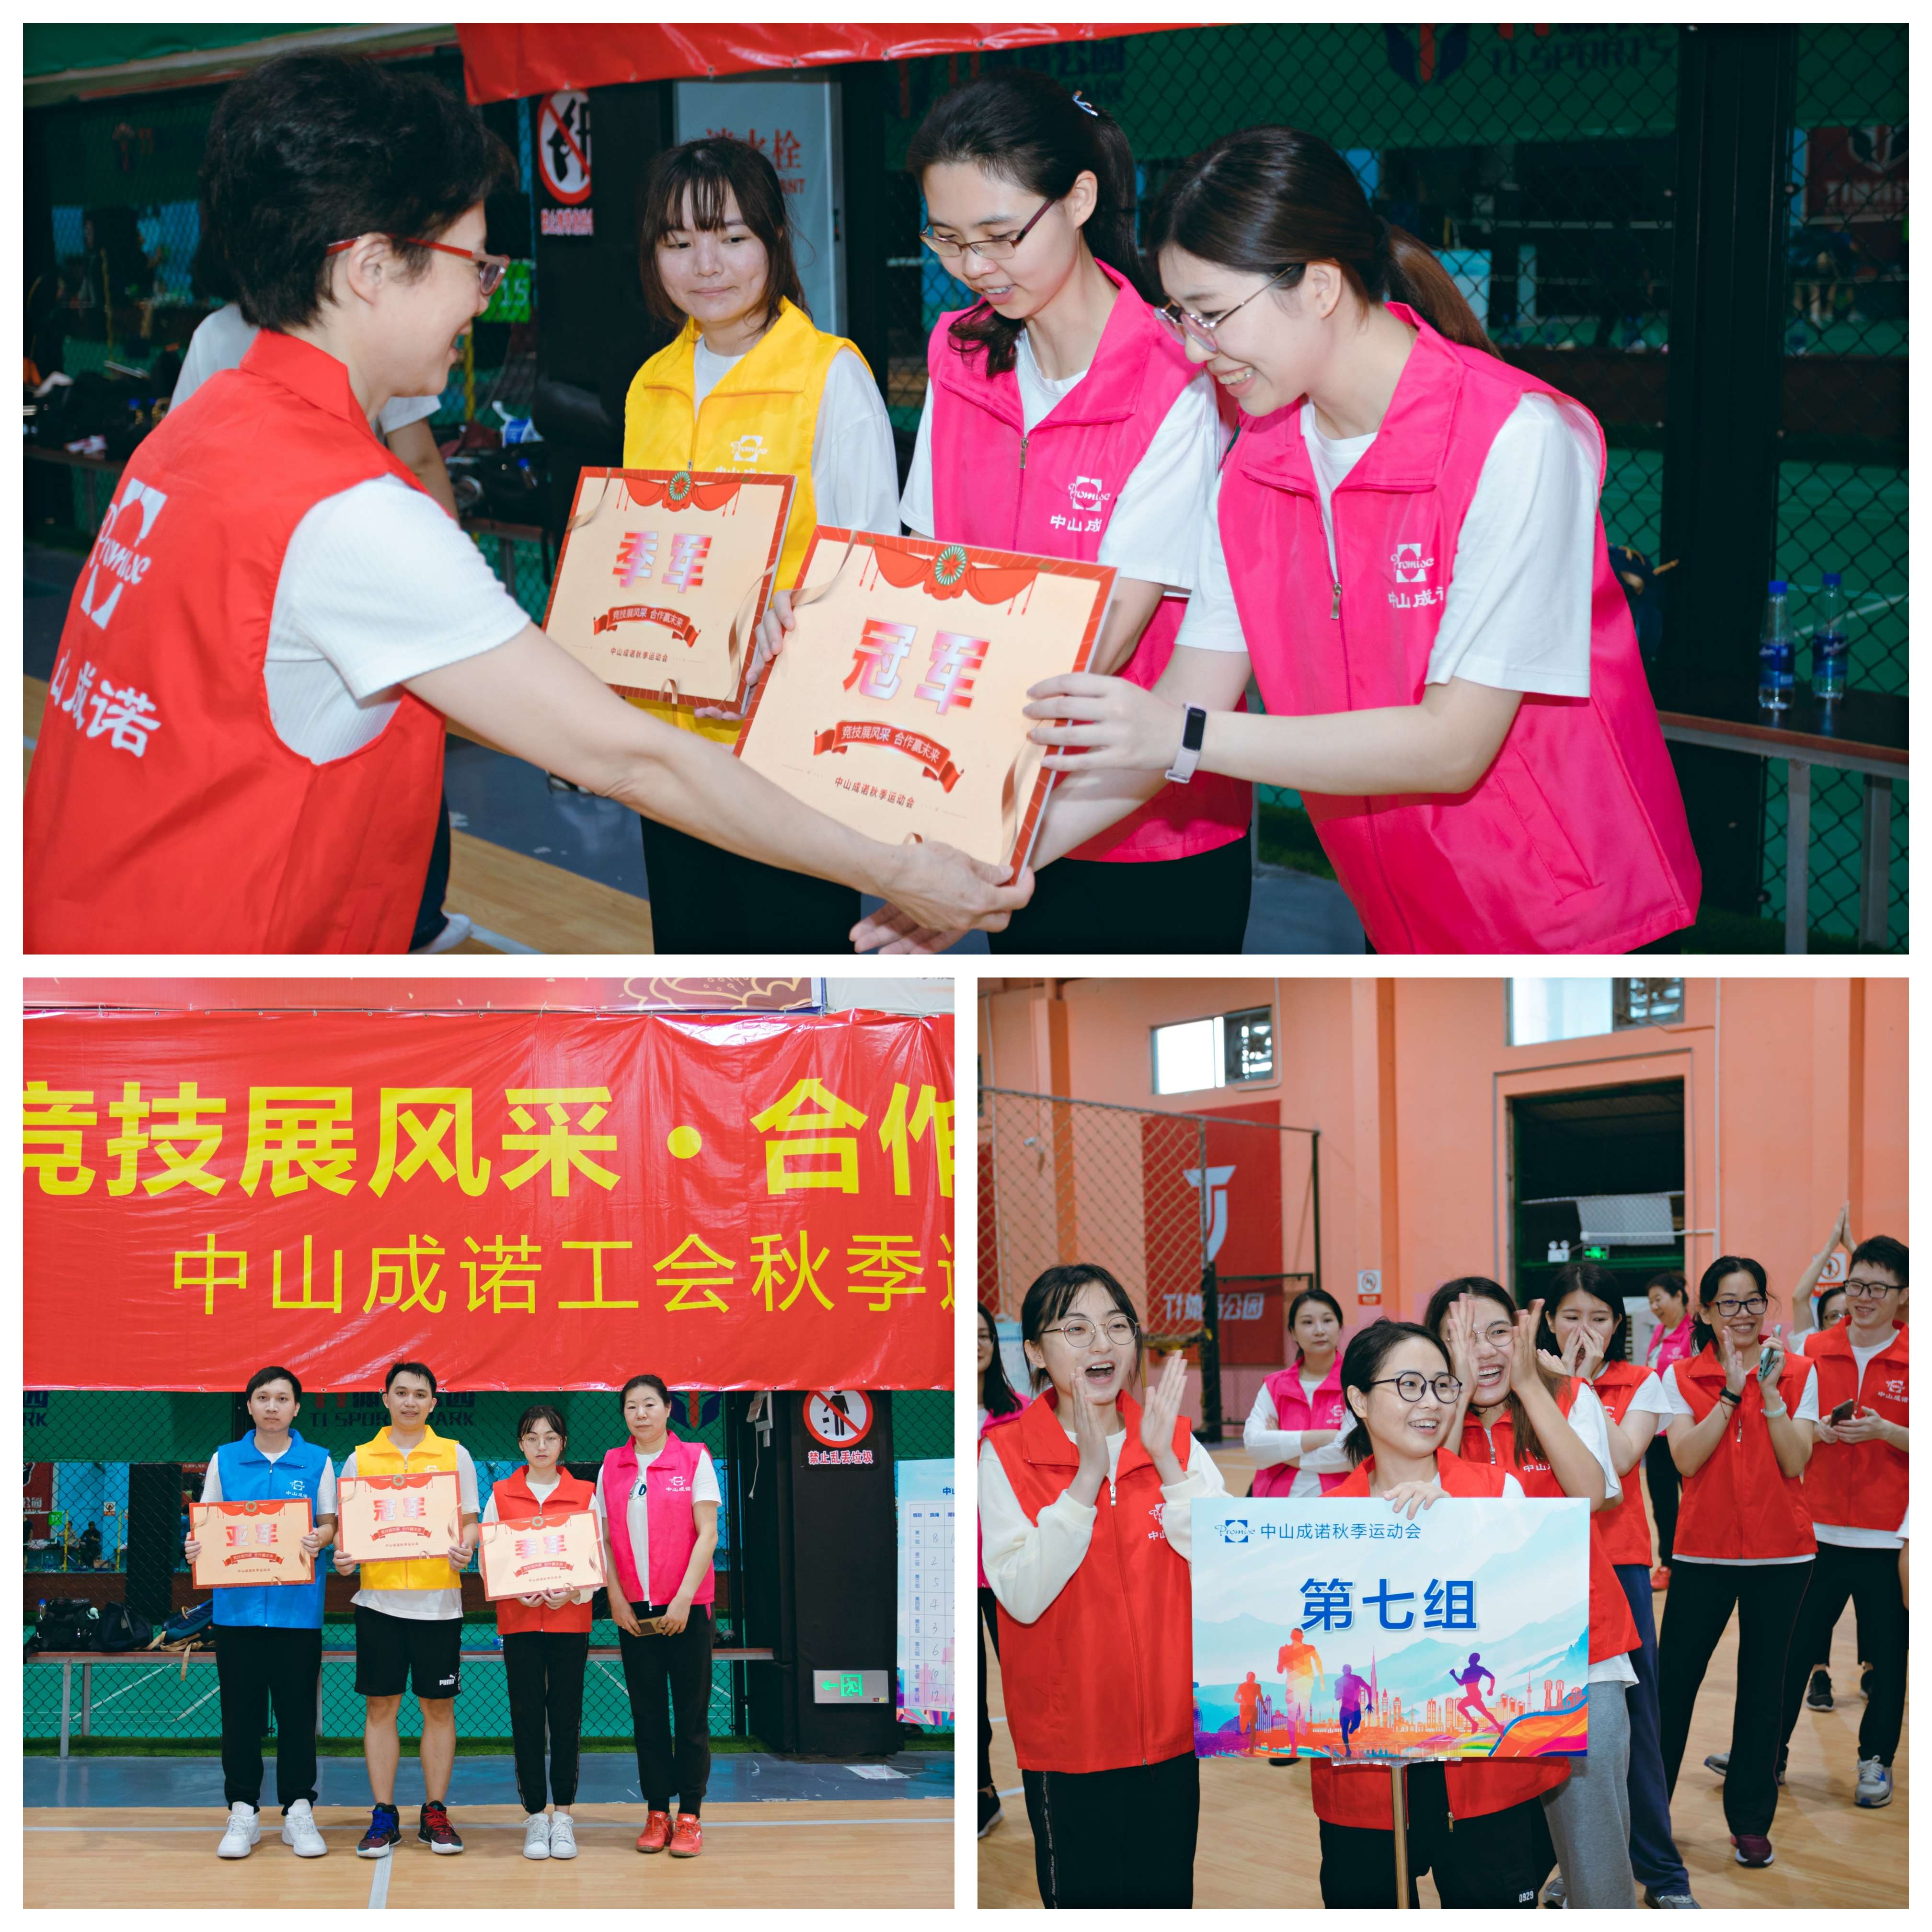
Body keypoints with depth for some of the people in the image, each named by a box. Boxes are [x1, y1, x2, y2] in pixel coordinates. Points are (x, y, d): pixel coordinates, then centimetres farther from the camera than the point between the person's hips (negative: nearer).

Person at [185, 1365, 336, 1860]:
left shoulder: (318, 1462, 5)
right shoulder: (224, 1460, 8)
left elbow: (331, 1523, 4)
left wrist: (320, 1538, -17)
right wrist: (197, 1545, -11)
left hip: (298, 1608, -1)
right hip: (238, 1605, 1)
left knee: (297, 1709, 1)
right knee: (241, 1711, 3)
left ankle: (299, 1811, 10)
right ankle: (243, 1814, 11)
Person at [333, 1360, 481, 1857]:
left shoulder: (455, 1455, 5)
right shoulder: (360, 1459, 7)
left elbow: (470, 1523, 7)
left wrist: (465, 1547, -14)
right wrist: (342, 1555, -10)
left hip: (438, 1600, -1)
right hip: (379, 1598, 1)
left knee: (439, 1706, 3)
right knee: (380, 1706, 2)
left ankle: (435, 1814, 12)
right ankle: (383, 1817, 8)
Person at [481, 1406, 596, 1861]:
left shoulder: (585, 1495, 5)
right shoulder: (501, 1495, 5)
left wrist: (573, 1592, -14)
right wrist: (516, 1592, -12)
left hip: (571, 1618, 0)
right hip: (519, 1620, 0)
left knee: (566, 1718, 1)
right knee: (527, 1718, 0)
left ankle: (563, 1815, 10)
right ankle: (535, 1816, 7)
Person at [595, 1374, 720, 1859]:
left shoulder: (694, 1459, -2)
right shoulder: (612, 1467, 7)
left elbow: (707, 1533, -5)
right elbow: (604, 1538, 9)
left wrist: (684, 1598, -12)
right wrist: (615, 1598, -2)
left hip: (687, 1606, -3)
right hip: (633, 1610, 3)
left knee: (691, 1713, 0)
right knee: (647, 1713, 5)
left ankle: (690, 1815, 5)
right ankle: (656, 1813, 11)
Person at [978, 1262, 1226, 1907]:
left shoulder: (1176, 1442, 3)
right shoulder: (1005, 1455, -7)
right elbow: (1023, 1597, -18)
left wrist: (1166, 1463, -18)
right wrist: (1087, 1478, -24)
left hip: (1171, 1729, 3)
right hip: (1068, 1738, -3)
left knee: (1169, 1900, 12)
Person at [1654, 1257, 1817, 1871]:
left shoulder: (1797, 1373, 0)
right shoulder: (1682, 1376, 0)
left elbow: (1795, 1463, -9)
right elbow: (1687, 1459, -14)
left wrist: (1770, 1392, -18)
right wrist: (1731, 1391, -19)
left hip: (1780, 1552, 0)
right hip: (1704, 1549, 0)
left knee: (1762, 1683, 7)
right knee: (1673, 1680, 2)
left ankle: (1751, 1821, 17)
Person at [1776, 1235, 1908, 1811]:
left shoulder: (1914, 1358, -2)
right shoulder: (1816, 1351, 5)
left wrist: (1883, 1430, -18)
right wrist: (1818, 1429, -8)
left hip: (1888, 1535, -2)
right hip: (1819, 1528, 2)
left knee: (1887, 1655, 5)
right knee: (1794, 1648, 4)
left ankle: (1876, 1760, 18)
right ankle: (1768, 1751, 16)